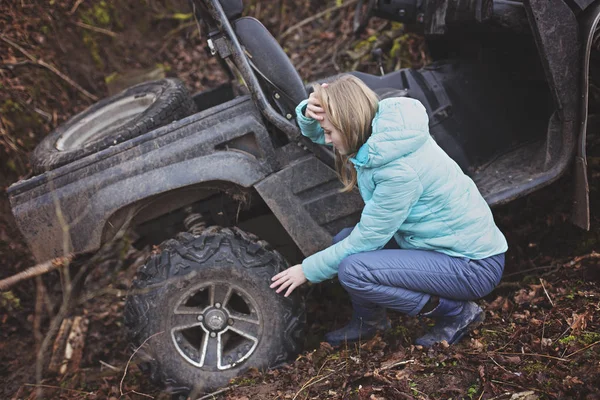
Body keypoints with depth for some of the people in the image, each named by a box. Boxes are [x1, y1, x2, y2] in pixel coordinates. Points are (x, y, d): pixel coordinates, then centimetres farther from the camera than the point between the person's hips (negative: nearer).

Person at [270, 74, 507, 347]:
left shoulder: (400, 169, -28)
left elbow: (366, 239, -19)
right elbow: (314, 131, 12)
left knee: (352, 270, -22)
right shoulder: (377, 126, -4)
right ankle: (368, 323, 22)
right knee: (343, 240, 1)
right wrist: (309, 112, -12)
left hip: (475, 265, -9)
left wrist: (307, 270, -8)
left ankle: (458, 313, -5)